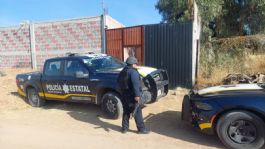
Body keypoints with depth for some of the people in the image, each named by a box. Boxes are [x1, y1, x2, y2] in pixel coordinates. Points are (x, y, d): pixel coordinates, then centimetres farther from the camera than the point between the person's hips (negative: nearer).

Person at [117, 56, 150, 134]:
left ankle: (124, 128, 22)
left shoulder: (122, 72, 13)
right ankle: (141, 129, 8)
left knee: (126, 112, 16)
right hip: (132, 96, -8)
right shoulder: (133, 71, -14)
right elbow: (135, 84, -24)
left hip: (124, 95, 8)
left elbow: (119, 82, 20)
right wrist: (137, 95, -26)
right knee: (137, 112, 1)